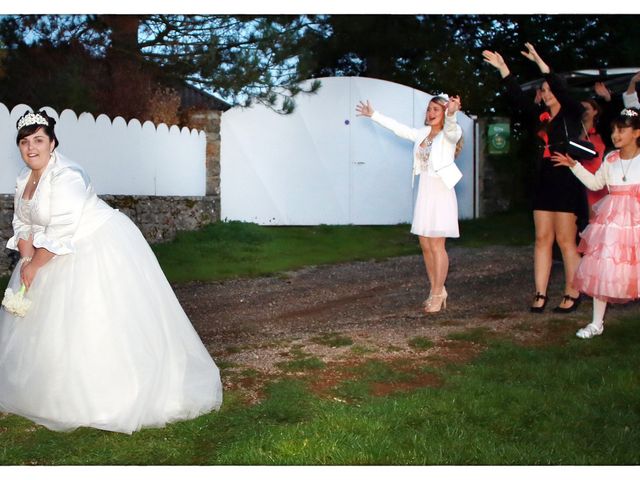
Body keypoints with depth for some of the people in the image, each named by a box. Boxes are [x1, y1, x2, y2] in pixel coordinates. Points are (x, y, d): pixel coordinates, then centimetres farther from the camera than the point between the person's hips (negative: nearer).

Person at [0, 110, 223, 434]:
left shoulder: (65, 176, -24)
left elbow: (61, 232, -27)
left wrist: (34, 266, -18)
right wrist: (27, 260, -8)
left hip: (100, 249, -10)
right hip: (67, 255, 10)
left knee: (98, 324, -7)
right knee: (47, 319, 17)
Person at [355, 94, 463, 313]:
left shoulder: (450, 134, -8)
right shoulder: (422, 133, 11)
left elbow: (451, 127, -31)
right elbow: (398, 127, 21)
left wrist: (452, 113, -54)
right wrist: (373, 114, 27)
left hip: (441, 194, -7)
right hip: (424, 193, 7)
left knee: (437, 246, -3)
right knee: (425, 245, 10)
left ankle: (437, 294, 7)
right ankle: (437, 290, 22)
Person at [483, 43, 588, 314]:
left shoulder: (572, 115, -2)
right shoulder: (540, 119, 12)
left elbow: (561, 91, -17)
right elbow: (518, 99, 9)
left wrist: (539, 62, -21)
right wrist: (502, 69, 4)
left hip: (567, 185, -6)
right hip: (544, 184, 6)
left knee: (565, 240, -5)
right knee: (543, 239, 4)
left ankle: (572, 293, 4)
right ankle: (540, 294, 5)